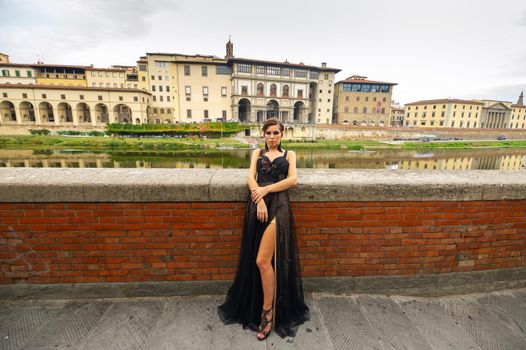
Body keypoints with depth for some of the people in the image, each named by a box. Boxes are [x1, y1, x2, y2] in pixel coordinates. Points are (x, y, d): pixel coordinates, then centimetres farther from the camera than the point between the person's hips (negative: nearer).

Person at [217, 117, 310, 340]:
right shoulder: (257, 153, 18)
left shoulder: (289, 154, 14)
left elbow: (292, 180, -1)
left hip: (278, 206, -2)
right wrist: (259, 200, -13)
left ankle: (268, 312, 10)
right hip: (257, 204, 3)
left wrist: (266, 189, -11)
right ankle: (256, 305, 30)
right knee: (258, 259, 8)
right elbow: (251, 177, 3)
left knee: (262, 260, -9)